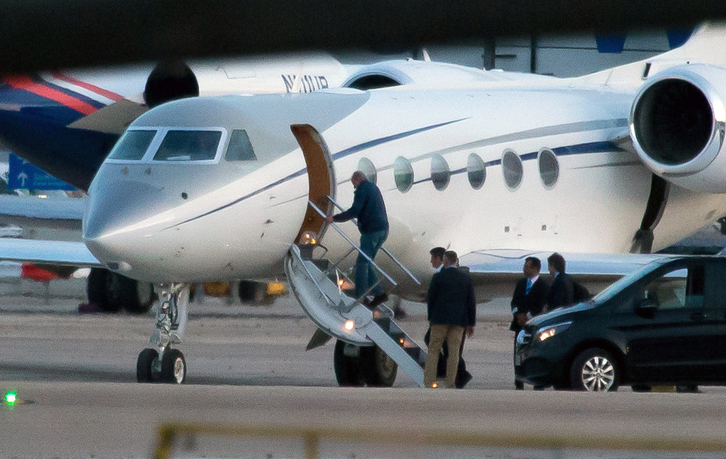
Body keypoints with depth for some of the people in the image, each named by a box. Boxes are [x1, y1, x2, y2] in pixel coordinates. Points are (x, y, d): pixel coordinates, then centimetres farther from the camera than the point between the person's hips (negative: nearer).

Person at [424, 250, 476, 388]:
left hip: (440, 319, -3)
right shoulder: (465, 278, 6)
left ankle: (429, 382, -4)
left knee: (433, 350, 3)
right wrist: (471, 323, 11)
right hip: (458, 320, 3)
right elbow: (471, 301, 6)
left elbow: (430, 298, -2)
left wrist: (430, 317, 11)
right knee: (454, 351, 4)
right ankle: (451, 383, 0)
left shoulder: (439, 277, -3)